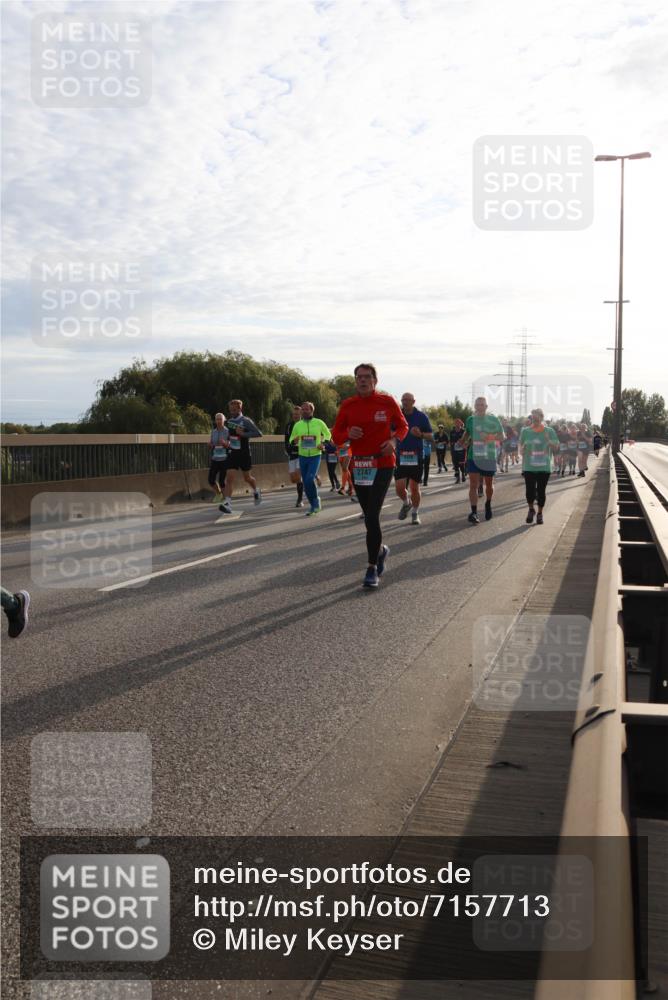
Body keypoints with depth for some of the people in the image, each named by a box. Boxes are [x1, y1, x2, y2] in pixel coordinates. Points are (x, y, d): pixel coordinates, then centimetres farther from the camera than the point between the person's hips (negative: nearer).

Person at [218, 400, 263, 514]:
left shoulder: (246, 421, -13)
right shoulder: (229, 420, 5)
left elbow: (259, 433, -19)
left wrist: (243, 433, -25)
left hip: (244, 453, -4)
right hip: (232, 453, 4)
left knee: (247, 477, 13)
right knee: (229, 477, -12)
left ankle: (256, 491, 44)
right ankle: (227, 503, -19)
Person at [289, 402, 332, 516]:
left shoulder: (319, 423, -3)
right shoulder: (297, 425, 3)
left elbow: (328, 434, 12)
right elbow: (291, 439, 10)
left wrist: (323, 444, -6)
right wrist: (294, 441, -14)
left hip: (315, 456, -4)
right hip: (302, 456, 4)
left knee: (310, 479, -21)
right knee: (306, 482, 5)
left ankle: (316, 500, 2)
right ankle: (313, 506, 20)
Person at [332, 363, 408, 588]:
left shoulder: (387, 402, -1)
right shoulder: (348, 405, 4)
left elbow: (402, 425, 12)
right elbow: (336, 435, 9)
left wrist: (394, 440, -8)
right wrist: (348, 433, -13)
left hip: (383, 464, -3)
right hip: (358, 465, 4)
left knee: (372, 516, -13)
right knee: (370, 516, 13)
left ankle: (372, 568, -7)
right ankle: (381, 549, 42)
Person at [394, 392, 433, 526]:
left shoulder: (421, 416, -1)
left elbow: (431, 436, 2)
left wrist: (421, 434, -17)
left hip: (417, 456, -1)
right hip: (401, 456, 1)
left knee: (415, 488, 3)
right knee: (399, 487, -5)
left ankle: (415, 513, 21)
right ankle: (406, 503, 27)